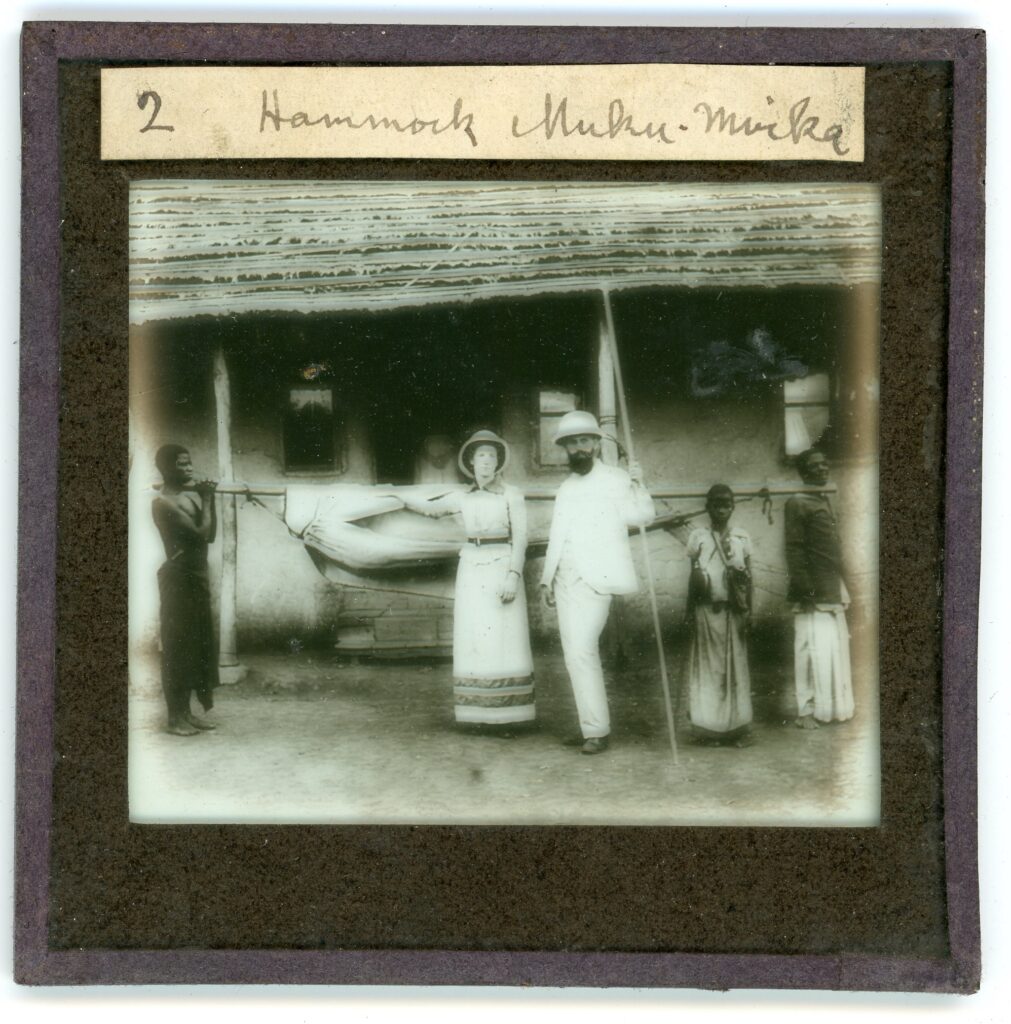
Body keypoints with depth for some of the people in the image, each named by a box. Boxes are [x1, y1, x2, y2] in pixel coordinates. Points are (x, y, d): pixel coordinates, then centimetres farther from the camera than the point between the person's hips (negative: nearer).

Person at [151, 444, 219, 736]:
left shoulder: (191, 495, 11)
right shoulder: (163, 503, -14)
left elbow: (211, 535, 10)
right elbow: (201, 533, -19)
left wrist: (208, 499, 2)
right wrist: (206, 500, -9)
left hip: (198, 576, 9)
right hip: (178, 578, -9)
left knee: (198, 645, 11)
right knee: (178, 647, -3)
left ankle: (187, 712, 20)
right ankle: (175, 716, 4)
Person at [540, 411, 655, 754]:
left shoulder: (616, 479, -2)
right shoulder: (566, 488, 19)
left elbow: (642, 514, -16)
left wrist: (637, 485, -31)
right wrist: (547, 578, 20)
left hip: (596, 580, -7)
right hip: (566, 581, 7)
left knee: (580, 651, -17)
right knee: (577, 655, 9)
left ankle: (596, 731, -13)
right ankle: (592, 726, 18)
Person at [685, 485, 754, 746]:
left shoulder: (742, 538, 7)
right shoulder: (698, 537, 4)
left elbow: (748, 578, 9)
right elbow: (694, 577, 7)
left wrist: (748, 611, 4)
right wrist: (691, 612, 3)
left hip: (733, 611, 1)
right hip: (707, 610, -1)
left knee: (735, 665, 2)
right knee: (708, 666, 0)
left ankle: (737, 727, 6)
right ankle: (709, 727, 4)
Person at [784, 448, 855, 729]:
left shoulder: (826, 502, 19)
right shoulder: (797, 503, -6)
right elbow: (794, 550, -12)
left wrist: (842, 590, 18)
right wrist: (804, 590, -18)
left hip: (833, 594, 8)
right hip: (813, 597, -8)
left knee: (837, 652, 10)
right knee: (813, 652, -8)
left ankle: (835, 708, 18)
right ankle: (807, 711, -2)